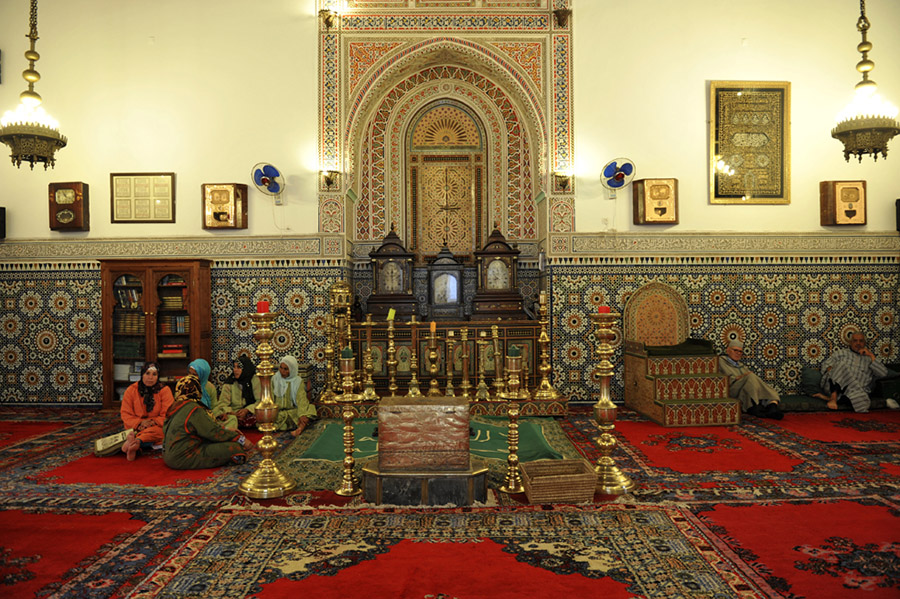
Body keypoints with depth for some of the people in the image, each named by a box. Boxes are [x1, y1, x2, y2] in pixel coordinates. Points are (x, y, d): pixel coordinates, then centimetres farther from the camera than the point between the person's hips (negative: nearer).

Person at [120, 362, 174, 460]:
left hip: (157, 427, -2)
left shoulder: (164, 390, 1)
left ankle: (137, 441, -64)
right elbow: (125, 414, 4)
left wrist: (153, 422, -19)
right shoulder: (131, 390, 6)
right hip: (136, 428, 3)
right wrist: (139, 423, -14)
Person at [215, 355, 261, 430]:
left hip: (250, 412, 0)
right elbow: (223, 402, -2)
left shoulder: (255, 380, -1)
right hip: (233, 412, 1)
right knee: (231, 418, -33)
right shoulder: (229, 382, 3)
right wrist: (228, 412, -23)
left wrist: (247, 410, -20)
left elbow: (260, 401, -5)